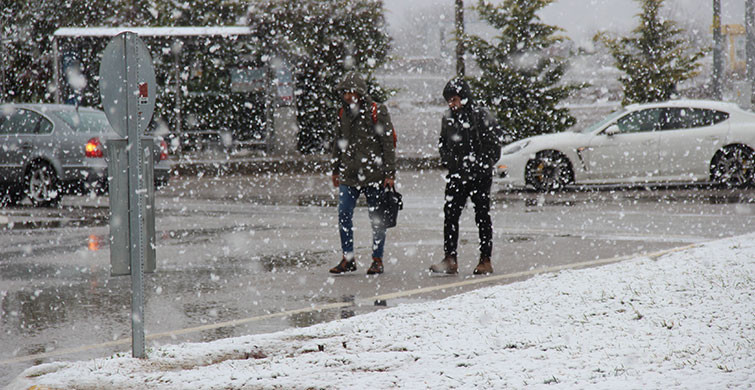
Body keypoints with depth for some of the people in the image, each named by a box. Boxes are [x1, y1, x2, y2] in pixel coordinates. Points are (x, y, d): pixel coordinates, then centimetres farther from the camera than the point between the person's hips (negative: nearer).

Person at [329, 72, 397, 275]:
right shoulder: (343, 113, 9)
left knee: (376, 219, 3)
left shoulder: (377, 112, -7)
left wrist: (390, 173, -10)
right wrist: (336, 169, 21)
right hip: (349, 175, 5)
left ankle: (377, 260, 12)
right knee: (343, 215, -1)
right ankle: (348, 259, 8)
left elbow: (388, 143, -7)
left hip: (373, 174, -5)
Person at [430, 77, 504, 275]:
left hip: (480, 176, -5)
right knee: (450, 215, -3)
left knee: (482, 216, 3)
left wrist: (485, 163, -9)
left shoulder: (481, 115, -8)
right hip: (457, 175, 5)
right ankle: (450, 260, -1)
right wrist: (447, 161, 8)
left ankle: (486, 260, 10)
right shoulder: (448, 118, 9)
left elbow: (496, 140, -6)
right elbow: (443, 143, 23)